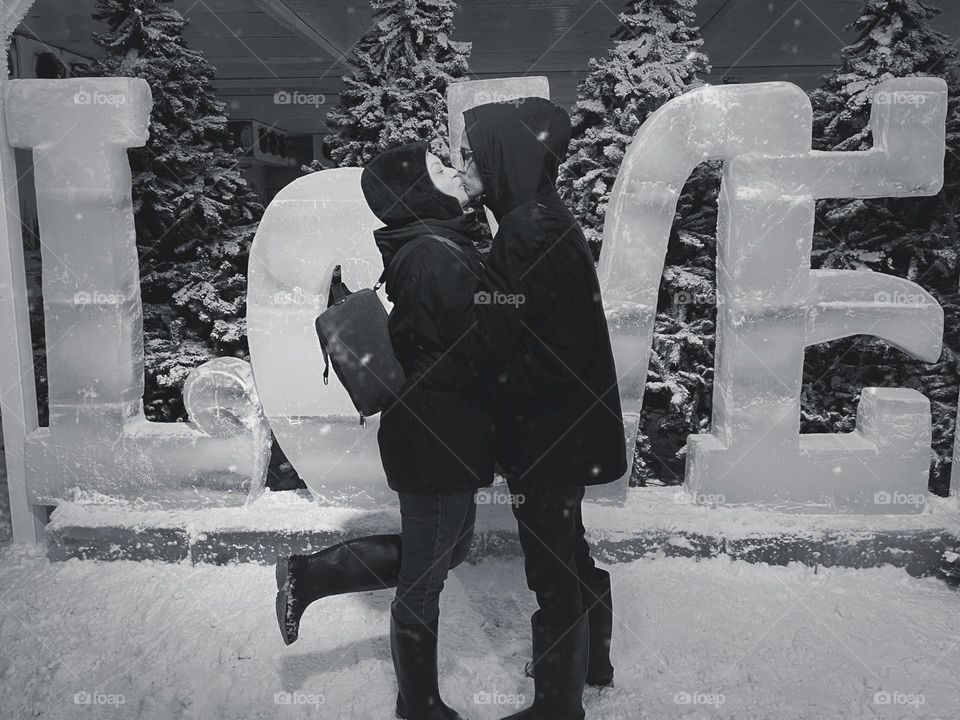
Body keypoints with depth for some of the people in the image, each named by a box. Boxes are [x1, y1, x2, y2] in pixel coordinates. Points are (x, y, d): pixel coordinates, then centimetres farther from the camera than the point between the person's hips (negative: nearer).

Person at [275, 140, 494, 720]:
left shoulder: (419, 249, 9)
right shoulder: (441, 256, -21)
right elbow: (481, 353, -20)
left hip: (427, 428, 9)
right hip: (441, 438, -9)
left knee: (446, 548, 25)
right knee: (425, 578, 9)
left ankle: (309, 574, 29)